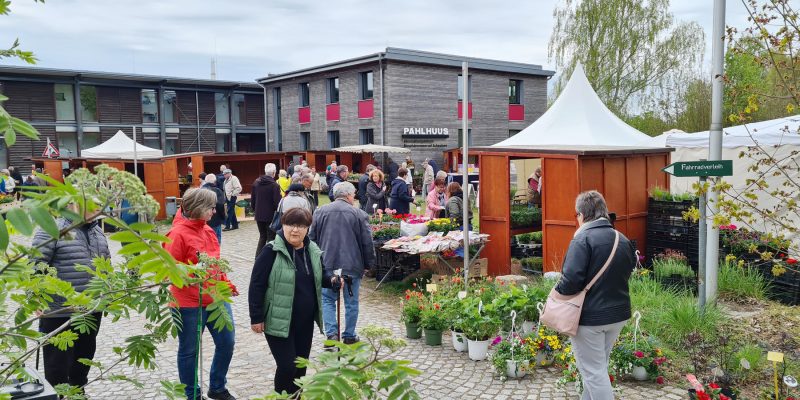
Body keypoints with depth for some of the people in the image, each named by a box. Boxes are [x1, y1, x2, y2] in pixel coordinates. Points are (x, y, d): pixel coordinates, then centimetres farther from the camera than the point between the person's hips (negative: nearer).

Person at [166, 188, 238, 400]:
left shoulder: (207, 229, 7)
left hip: (217, 299, 7)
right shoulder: (178, 234, -16)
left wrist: (227, 285, 14)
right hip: (189, 304, -7)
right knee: (189, 350, 11)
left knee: (227, 342, 11)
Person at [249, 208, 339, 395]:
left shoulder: (313, 251, 3)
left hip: (305, 321, 6)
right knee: (287, 366, -6)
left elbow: (321, 275, 18)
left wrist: (332, 280, -5)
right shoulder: (272, 251, -14)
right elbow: (256, 285, -13)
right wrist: (256, 317, -14)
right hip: (279, 321, -6)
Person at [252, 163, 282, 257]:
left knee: (262, 236, 20)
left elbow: (252, 199, 8)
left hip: (259, 215, 6)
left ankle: (258, 257, 16)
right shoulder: (274, 185, -16)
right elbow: (277, 202, -17)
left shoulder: (256, 182, 2)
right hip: (271, 216, -6)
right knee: (271, 238, 5)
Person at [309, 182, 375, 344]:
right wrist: (369, 264, 7)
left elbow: (312, 238, 9)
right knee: (351, 302, 11)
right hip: (352, 266, -2)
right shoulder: (359, 214, -6)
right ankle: (349, 336, 20)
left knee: (328, 300, 13)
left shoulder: (320, 212, 4)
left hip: (326, 265, 2)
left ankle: (331, 333, 0)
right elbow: (367, 242, -5)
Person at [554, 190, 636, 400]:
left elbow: (571, 279, -25)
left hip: (590, 317, -8)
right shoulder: (623, 240, 6)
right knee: (599, 366, 22)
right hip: (618, 313, 8)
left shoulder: (583, 239, -18)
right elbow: (628, 272, 15)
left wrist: (558, 290, -7)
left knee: (593, 372, 3)